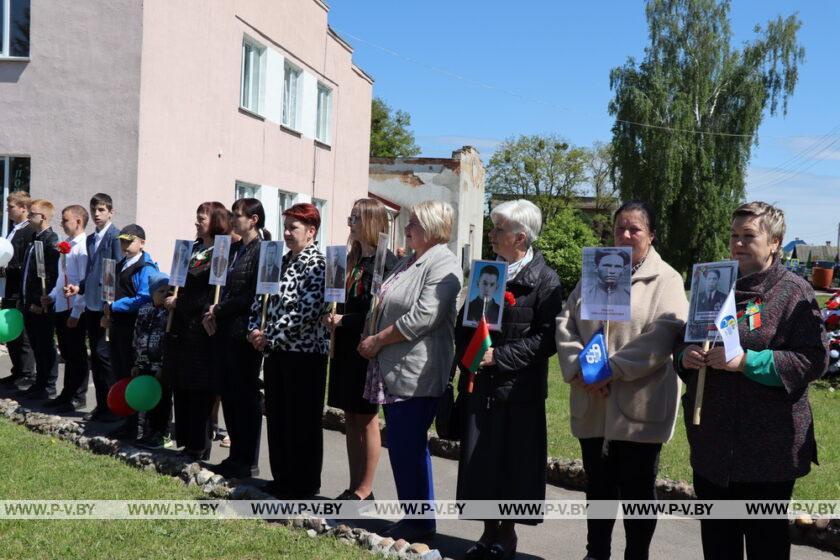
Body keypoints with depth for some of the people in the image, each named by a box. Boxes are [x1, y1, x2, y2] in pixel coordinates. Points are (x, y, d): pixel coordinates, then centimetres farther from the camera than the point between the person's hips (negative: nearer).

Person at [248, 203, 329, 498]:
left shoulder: (317, 264, -11)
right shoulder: (281, 262, 14)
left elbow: (306, 310, -21)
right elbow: (260, 299, 16)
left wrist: (271, 337, -18)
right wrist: (255, 329, -1)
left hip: (304, 352, -8)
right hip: (276, 351, 8)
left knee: (303, 420, 1)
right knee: (276, 416, 14)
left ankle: (305, 484, 14)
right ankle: (282, 477, 27)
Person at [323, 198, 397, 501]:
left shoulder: (385, 261, -12)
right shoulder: (353, 259, 14)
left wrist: (344, 320, -16)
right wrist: (333, 316, 1)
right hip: (347, 346, 8)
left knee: (366, 418, 1)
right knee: (350, 417, 12)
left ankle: (365, 490, 12)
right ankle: (354, 486, 22)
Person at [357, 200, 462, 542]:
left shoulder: (443, 264, -13)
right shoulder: (409, 262, 17)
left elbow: (422, 318, -21)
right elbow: (386, 308, 24)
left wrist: (377, 340, -13)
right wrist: (372, 340, 7)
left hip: (416, 373, -9)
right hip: (393, 370, 9)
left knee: (408, 447, -2)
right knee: (405, 446, 15)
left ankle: (419, 523, 13)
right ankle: (414, 518, 26)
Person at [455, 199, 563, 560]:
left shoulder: (545, 280, -8)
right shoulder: (487, 271, 11)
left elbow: (546, 338, -15)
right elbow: (465, 321, 16)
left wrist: (500, 356, -18)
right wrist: (465, 354, -1)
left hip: (520, 388, -5)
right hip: (482, 384, 6)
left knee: (515, 462, 5)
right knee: (479, 459, 9)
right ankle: (489, 530, 25)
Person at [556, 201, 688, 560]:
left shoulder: (666, 280, -3)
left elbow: (664, 335, -17)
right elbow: (566, 322, 5)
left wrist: (611, 369, -20)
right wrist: (580, 367, -11)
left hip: (638, 405, -4)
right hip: (593, 404, 5)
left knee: (637, 488, 8)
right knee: (598, 485, 17)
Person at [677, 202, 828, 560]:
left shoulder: (794, 292, -7)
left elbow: (814, 360, -16)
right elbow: (684, 342, 20)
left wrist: (747, 361, -23)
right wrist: (685, 355, -3)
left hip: (768, 449, -6)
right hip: (712, 445, 6)